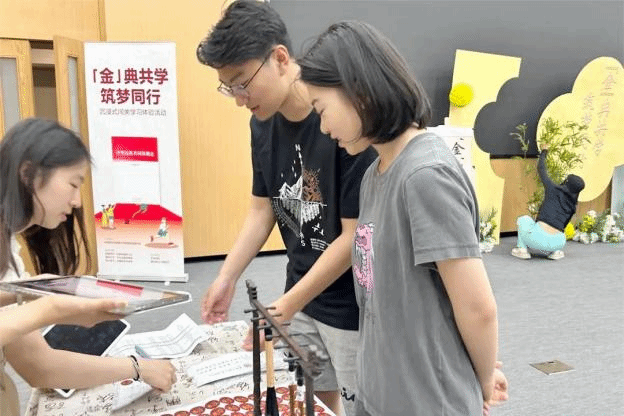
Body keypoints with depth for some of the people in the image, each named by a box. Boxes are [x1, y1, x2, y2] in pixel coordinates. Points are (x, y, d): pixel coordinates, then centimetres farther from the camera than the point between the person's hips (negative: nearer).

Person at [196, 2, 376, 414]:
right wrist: (227, 278, -1)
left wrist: (284, 307, -18)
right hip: (302, 295, 6)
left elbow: (354, 236, -22)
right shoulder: (263, 124, -2)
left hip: (355, 305, -6)